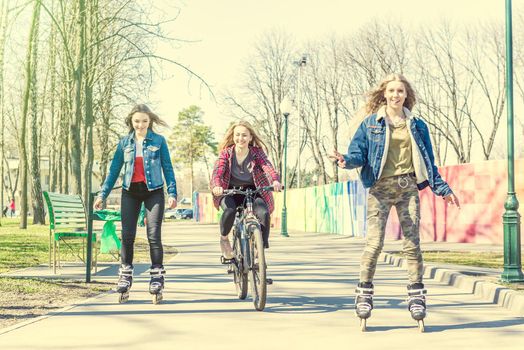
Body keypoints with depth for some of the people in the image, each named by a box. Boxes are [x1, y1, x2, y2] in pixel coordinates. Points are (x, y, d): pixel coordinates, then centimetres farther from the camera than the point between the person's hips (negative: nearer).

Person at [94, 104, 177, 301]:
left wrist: (172, 193, -7)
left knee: (154, 236, -7)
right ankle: (125, 275, 11)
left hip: (153, 191, -2)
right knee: (127, 235, 0)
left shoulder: (158, 141, 1)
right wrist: (103, 194, 5)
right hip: (130, 192, 2)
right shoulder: (124, 143, 7)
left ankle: (157, 277, 1)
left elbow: (168, 168, 2)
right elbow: (114, 169, 10)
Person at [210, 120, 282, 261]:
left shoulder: (257, 153, -6)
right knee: (229, 210, -34)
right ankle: (224, 239, -2)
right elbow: (218, 171, -21)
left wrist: (275, 180, -45)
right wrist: (217, 186, -44)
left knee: (264, 213, -29)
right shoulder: (226, 153, -7)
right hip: (230, 192, -1)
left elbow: (268, 167, -23)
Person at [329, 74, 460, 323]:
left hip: (409, 187, 2)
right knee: (374, 242, -9)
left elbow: (428, 161, 17)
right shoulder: (371, 123, 6)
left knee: (412, 243, 0)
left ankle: (416, 296, 7)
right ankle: (364, 293, 3)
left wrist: (442, 189, 14)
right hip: (380, 188, -2)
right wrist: (347, 161, -21)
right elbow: (358, 152, 2)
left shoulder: (417, 125, 13)